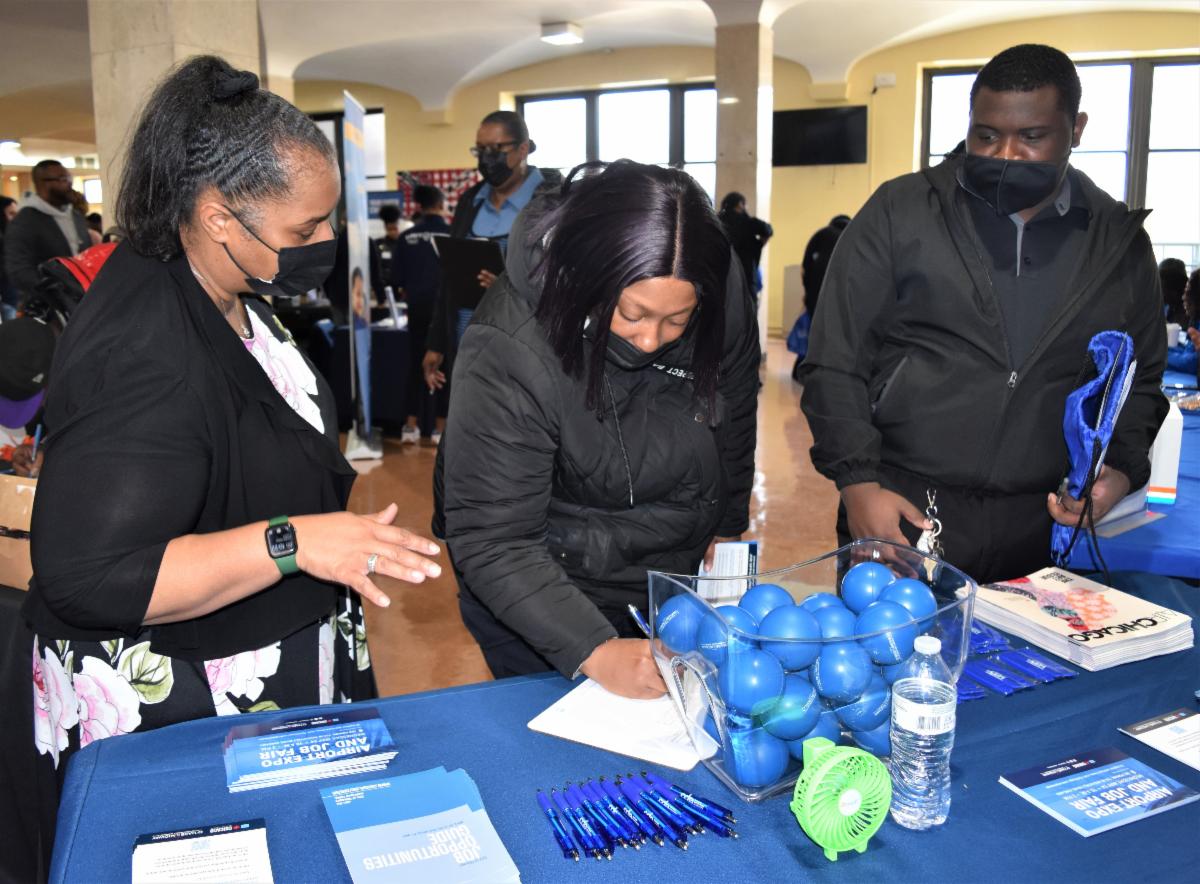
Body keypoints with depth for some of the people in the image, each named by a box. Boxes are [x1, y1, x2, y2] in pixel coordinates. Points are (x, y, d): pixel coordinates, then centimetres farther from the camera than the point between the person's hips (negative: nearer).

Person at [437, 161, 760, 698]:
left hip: (681, 573, 5)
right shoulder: (509, 352, -32)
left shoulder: (721, 294, -17)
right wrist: (595, 651, -39)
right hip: (543, 600, -5)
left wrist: (727, 531, 12)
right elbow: (493, 542, -29)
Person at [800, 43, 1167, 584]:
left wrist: (1120, 469, -2)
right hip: (899, 514, -2)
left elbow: (1141, 380, 17)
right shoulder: (899, 212, 0)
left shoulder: (1119, 239, 9)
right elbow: (837, 363, -1)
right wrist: (858, 484, -10)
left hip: (1043, 533, 2)